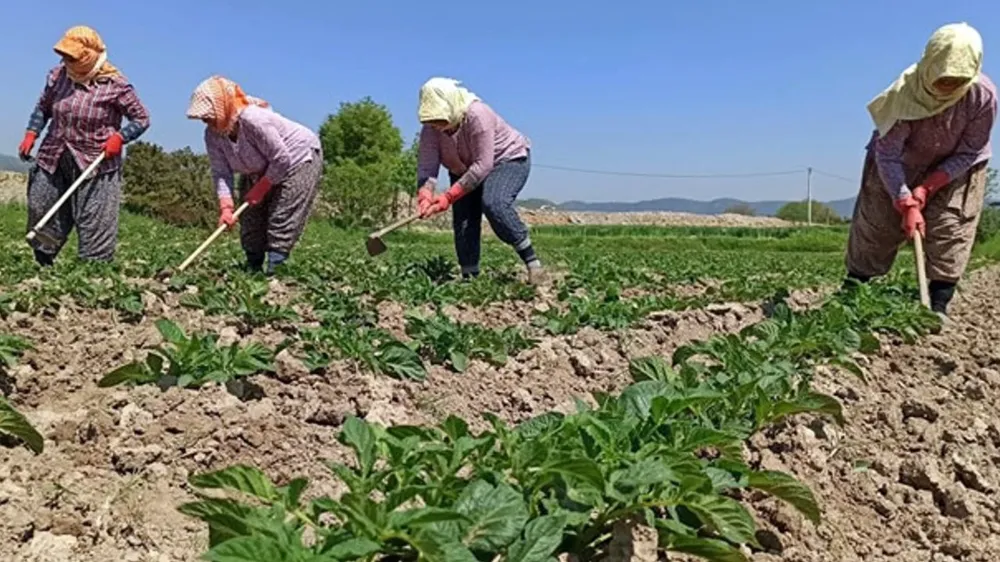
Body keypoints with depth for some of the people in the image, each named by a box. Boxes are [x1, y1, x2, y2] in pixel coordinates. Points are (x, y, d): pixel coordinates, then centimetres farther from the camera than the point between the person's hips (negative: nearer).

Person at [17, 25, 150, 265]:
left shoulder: (115, 85, -11)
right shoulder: (58, 75, 3)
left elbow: (141, 119, -5)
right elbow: (43, 108, 17)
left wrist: (119, 137, -19)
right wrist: (31, 134, 4)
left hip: (95, 166, -5)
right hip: (53, 162, 6)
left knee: (95, 227, -2)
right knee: (40, 213, 15)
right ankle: (42, 265, 33)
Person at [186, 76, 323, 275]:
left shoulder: (254, 119, -35)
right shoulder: (212, 134, -12)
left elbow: (282, 160, -30)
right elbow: (220, 172, -14)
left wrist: (260, 189, -20)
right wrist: (225, 206, -29)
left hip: (298, 158, -8)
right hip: (260, 170, 8)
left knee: (281, 220, -16)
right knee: (250, 220, 5)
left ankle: (274, 270, -14)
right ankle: (253, 269, 15)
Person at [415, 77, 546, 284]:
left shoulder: (477, 116, -35)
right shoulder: (431, 128, -17)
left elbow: (482, 165, -37)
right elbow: (427, 164, -25)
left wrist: (449, 196, -41)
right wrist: (425, 196, -46)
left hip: (508, 159, -6)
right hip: (465, 169, 6)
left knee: (494, 203, -31)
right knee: (462, 218, -7)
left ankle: (532, 261, -23)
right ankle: (469, 277, 2)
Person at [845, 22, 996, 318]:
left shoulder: (984, 95, -28)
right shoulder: (905, 91, -32)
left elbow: (969, 153, -16)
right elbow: (888, 155, -27)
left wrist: (926, 189, -23)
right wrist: (907, 204, -31)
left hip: (956, 169, 1)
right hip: (901, 165, -1)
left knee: (950, 232, -9)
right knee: (875, 226, 0)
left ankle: (938, 305, -2)